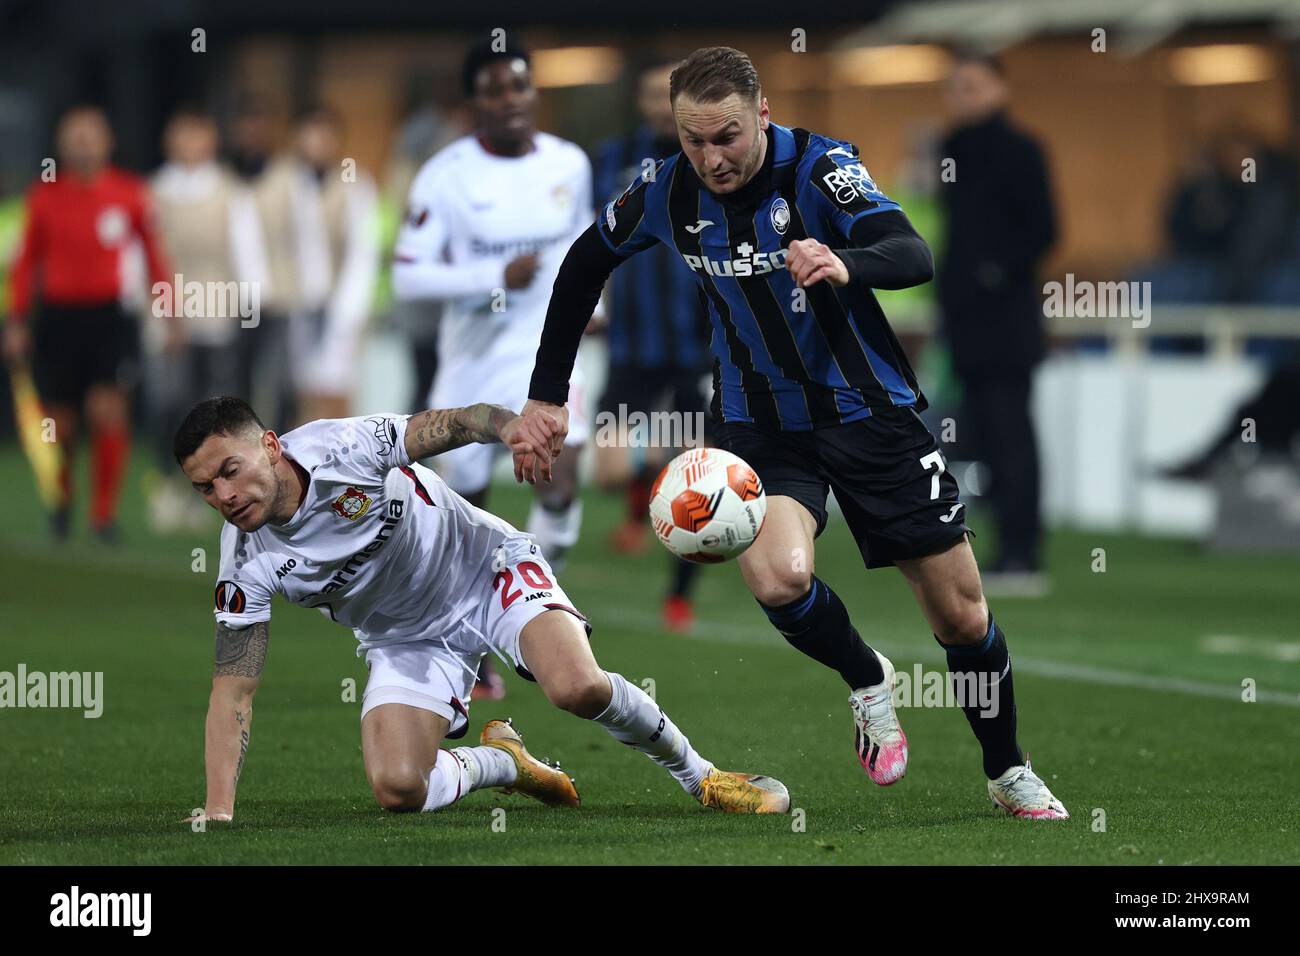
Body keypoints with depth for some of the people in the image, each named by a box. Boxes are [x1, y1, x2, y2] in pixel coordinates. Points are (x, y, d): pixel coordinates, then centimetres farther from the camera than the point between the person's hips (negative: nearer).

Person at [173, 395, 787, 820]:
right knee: (396, 789, -20)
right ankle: (501, 762, 14)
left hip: (489, 568, -3)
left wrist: (506, 423, -54)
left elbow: (446, 426, -30)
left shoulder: (340, 448, -27)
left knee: (577, 686, -29)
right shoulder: (246, 564, -18)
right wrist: (217, 814, -23)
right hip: (408, 642, 3)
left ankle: (698, 776, -1)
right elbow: (233, 689, -14)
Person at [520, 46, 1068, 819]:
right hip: (763, 428, 2)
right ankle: (868, 682, 4)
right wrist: (547, 397, 5)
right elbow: (586, 263, 9)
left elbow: (914, 256, -35)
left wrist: (845, 265, -58)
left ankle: (1009, 772, 29)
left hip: (869, 410, -1)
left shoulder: (818, 167, -20)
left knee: (962, 615, 2)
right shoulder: (668, 195, -9)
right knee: (777, 577, -28)